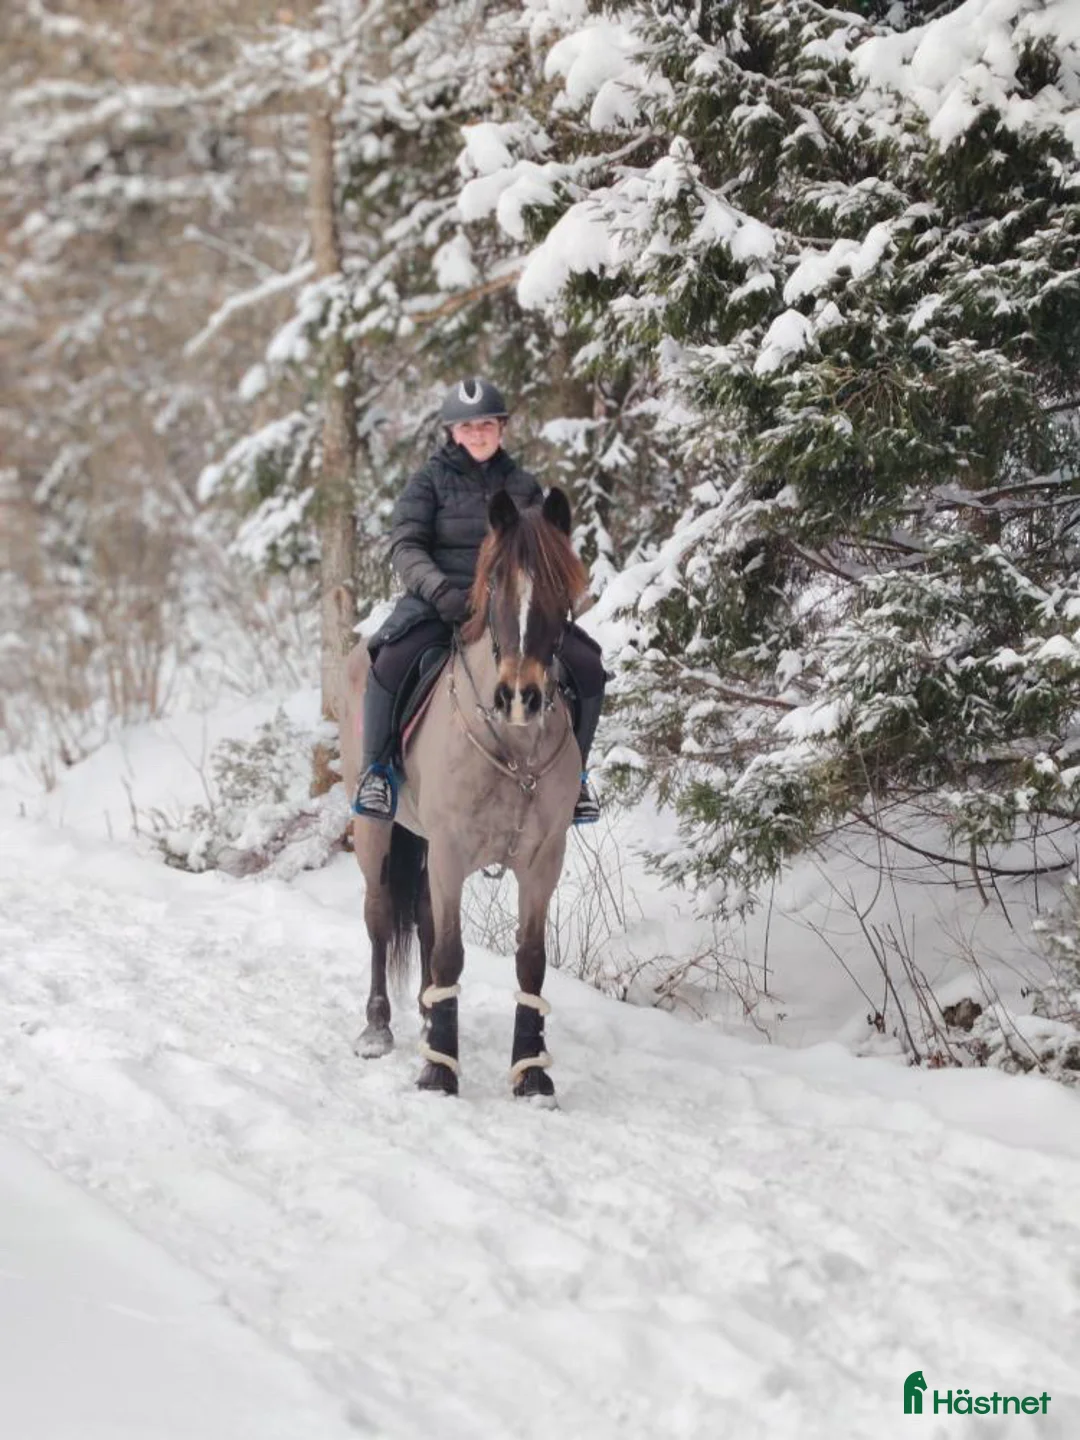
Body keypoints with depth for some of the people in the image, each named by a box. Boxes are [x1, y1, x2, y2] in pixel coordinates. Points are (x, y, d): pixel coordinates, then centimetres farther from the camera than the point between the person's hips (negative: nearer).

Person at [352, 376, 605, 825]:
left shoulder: (522, 485, 14)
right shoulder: (430, 480, 4)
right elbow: (405, 546, -6)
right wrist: (441, 590, -24)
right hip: (440, 601, -3)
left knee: (586, 665, -14)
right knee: (391, 661, -34)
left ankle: (573, 772, 8)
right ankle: (375, 769, -14)